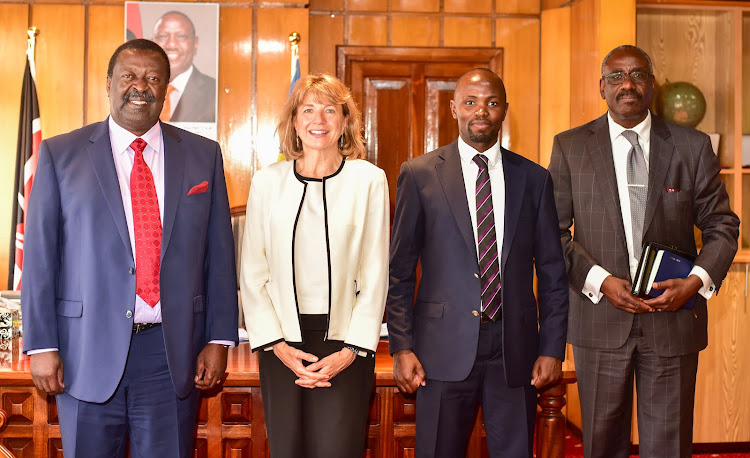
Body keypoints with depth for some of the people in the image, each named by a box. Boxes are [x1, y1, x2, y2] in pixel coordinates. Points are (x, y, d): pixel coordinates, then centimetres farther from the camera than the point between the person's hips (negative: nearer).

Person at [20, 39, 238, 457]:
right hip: (88, 351, -1)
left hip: (174, 352, 1)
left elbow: (220, 253, 5)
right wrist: (42, 345, -4)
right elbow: (40, 254, 1)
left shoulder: (204, 156, 7)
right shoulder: (60, 154, 3)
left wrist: (220, 340, 0)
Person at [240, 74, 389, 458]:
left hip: (345, 340, -1)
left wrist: (351, 351, -7)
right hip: (281, 341, 2)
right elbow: (252, 274, 6)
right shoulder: (267, 182, 6)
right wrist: (278, 346, -4)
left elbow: (376, 274, 0)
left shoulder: (369, 180, 2)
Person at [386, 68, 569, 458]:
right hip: (444, 349, -2)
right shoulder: (419, 175, 2)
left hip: (515, 350, 2)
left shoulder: (534, 178, 8)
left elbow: (552, 274, 9)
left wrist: (553, 348, 3)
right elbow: (399, 271, 1)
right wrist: (402, 347, -4)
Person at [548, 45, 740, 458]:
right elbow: (554, 232, 0)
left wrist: (697, 281, -10)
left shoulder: (693, 146, 4)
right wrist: (602, 281, -13)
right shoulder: (569, 147, 3)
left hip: (673, 319, 0)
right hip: (600, 319, 0)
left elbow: (722, 226, 7)